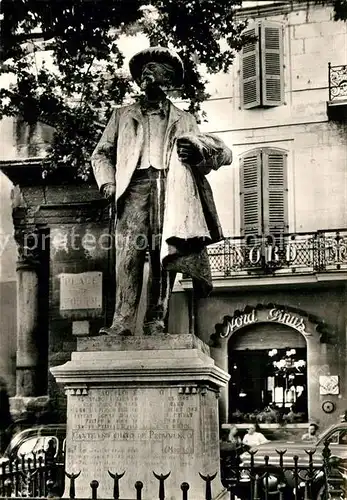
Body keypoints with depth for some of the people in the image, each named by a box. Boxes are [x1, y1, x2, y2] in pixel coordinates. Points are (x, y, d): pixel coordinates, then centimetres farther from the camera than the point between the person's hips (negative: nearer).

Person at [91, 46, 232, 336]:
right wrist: (107, 181, 3)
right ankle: (123, 321, -25)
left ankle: (156, 322, -13)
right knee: (128, 252, -18)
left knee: (164, 255, -12)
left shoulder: (183, 121, 27)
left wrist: (196, 150, -5)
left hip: (170, 187, 1)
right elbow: (102, 153, 22)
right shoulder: (122, 115, 27)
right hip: (135, 185, 0)